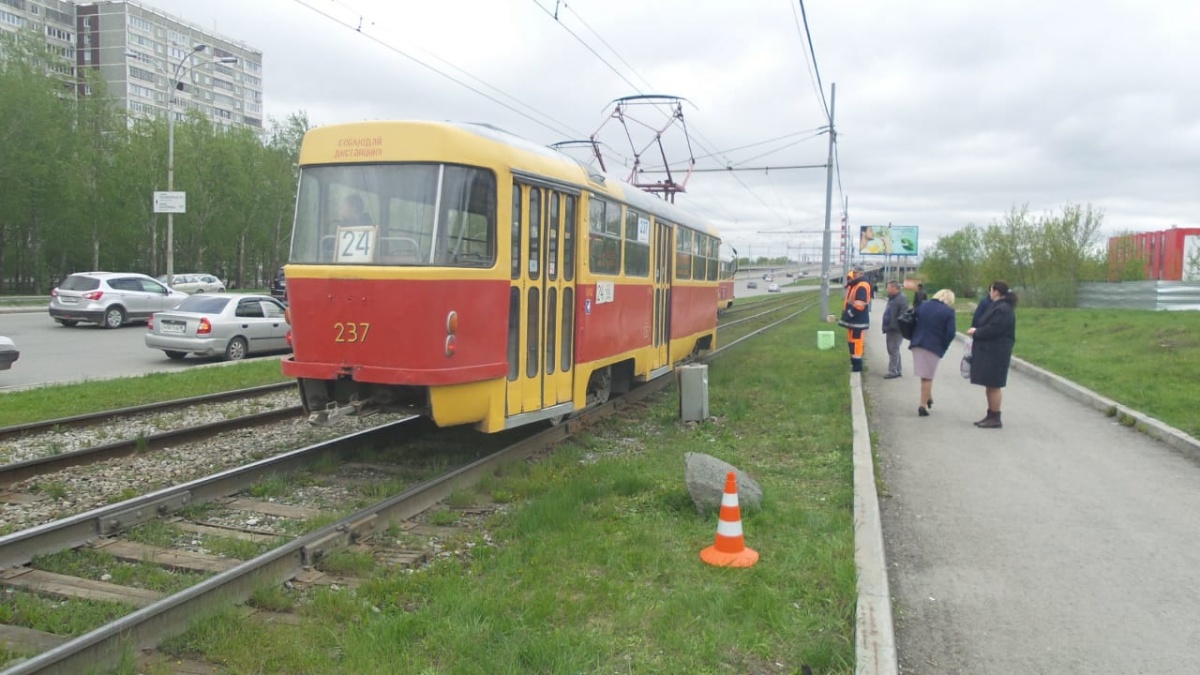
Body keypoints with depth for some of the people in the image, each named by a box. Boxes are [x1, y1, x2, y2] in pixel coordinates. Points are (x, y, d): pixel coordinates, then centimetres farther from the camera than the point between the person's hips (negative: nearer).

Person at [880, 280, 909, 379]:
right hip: (890, 329, 10)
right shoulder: (892, 298, 18)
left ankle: (893, 371, -6)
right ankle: (897, 371, 22)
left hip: (896, 330, -10)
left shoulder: (902, 298, -14)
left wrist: (898, 326, -25)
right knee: (892, 350, 15)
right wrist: (886, 327, 18)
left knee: (893, 350, -8)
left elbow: (904, 314, -22)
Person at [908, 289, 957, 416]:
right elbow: (950, 333, -12)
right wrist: (943, 347, 0)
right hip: (934, 347, -5)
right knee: (927, 377, 1)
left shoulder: (923, 305, 8)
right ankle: (923, 405, 4)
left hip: (917, 344, 5)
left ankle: (928, 398, 30)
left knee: (926, 375, 21)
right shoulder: (949, 311, -6)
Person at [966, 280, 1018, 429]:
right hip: (989, 351, 11)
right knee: (990, 386, 14)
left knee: (993, 386, -5)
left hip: (995, 353, -11)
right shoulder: (998, 306, 16)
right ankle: (991, 416, 21)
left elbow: (992, 330, -23)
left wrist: (975, 332, -8)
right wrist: (977, 331, 7)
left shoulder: (1002, 310, -18)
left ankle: (995, 418, 2)